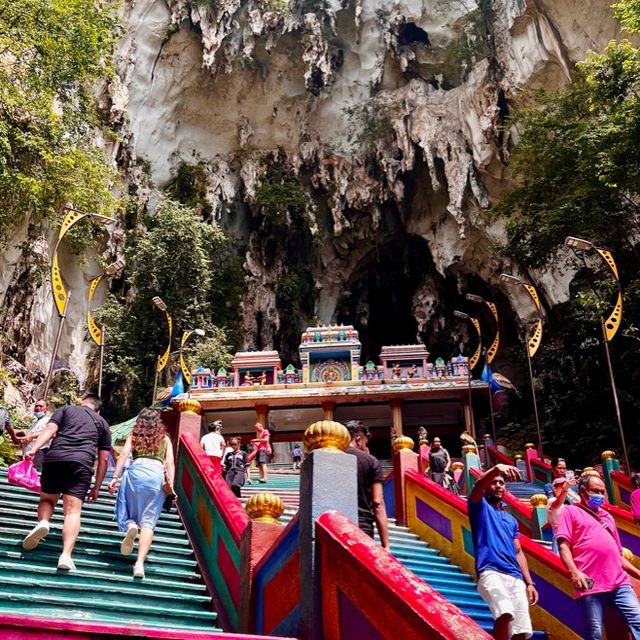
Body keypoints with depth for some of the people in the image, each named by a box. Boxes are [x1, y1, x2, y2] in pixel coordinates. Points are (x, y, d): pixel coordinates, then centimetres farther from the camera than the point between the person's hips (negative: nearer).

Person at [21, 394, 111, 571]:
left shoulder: (66, 409, 24)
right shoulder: (102, 423, 26)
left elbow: (50, 429, 4)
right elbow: (104, 459, 20)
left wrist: (34, 449, -7)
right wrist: (97, 487, 25)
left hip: (55, 458, 0)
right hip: (82, 462, 0)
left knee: (47, 499, 21)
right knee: (73, 510, -3)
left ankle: (42, 522, -10)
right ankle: (66, 555, -20)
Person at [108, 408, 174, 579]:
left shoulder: (134, 435, 21)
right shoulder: (165, 438, 23)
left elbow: (124, 454, 4)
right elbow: (170, 462, 9)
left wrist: (115, 477, -1)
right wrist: (171, 485, 1)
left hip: (136, 470, 0)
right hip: (157, 474, 0)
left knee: (131, 512, 16)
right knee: (148, 521, -1)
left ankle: (130, 525, -20)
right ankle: (140, 563, -16)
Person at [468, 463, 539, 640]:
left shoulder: (511, 519, 27)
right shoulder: (480, 507, 9)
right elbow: (478, 485, -13)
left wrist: (529, 583, 14)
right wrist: (497, 468, -32)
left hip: (515, 577, 6)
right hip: (491, 572, -6)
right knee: (505, 613, -33)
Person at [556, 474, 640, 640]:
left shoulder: (607, 516, 27)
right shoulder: (570, 511, 8)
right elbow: (563, 545, -4)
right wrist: (574, 572, -18)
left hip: (619, 582, 5)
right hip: (591, 585, -5)